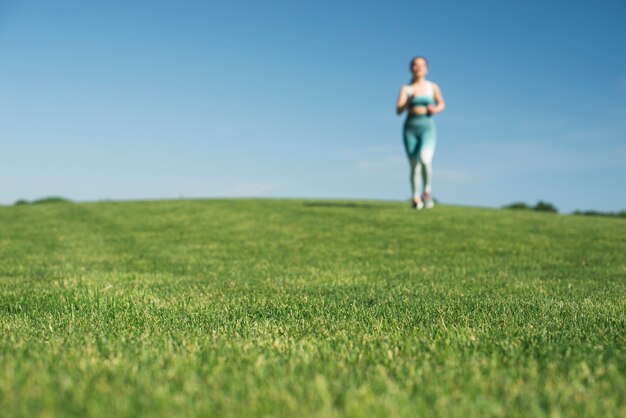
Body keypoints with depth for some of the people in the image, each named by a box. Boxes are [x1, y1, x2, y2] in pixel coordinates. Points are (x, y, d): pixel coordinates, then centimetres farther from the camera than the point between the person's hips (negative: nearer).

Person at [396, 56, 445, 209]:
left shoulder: (432, 87, 4)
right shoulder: (406, 88, 2)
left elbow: (442, 104, 19)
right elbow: (399, 110, -8)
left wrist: (435, 109, -3)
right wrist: (409, 99, -25)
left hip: (428, 128, -1)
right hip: (410, 129, 1)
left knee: (425, 160, -24)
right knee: (414, 166, 3)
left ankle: (427, 191, 0)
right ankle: (416, 198, 19)